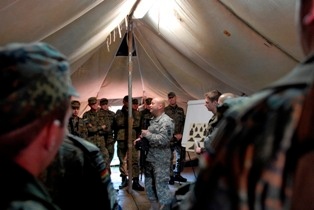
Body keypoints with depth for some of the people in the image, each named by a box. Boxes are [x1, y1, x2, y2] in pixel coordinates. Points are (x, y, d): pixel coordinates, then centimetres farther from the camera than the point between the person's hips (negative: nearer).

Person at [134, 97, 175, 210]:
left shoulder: (166, 121, -16)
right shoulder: (154, 119, 13)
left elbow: (162, 139, -27)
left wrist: (147, 134, -18)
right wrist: (141, 139, 7)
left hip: (160, 159, -10)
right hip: (150, 157, 10)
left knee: (161, 185, -5)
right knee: (149, 185, 18)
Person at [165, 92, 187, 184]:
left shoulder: (181, 110, 13)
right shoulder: (165, 110, -1)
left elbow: (184, 123, 12)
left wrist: (181, 134, -3)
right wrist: (174, 135, -10)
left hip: (180, 138, 4)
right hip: (169, 138, -4)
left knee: (181, 157, 8)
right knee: (169, 158, -3)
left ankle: (177, 174, 23)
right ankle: (171, 176, 7)